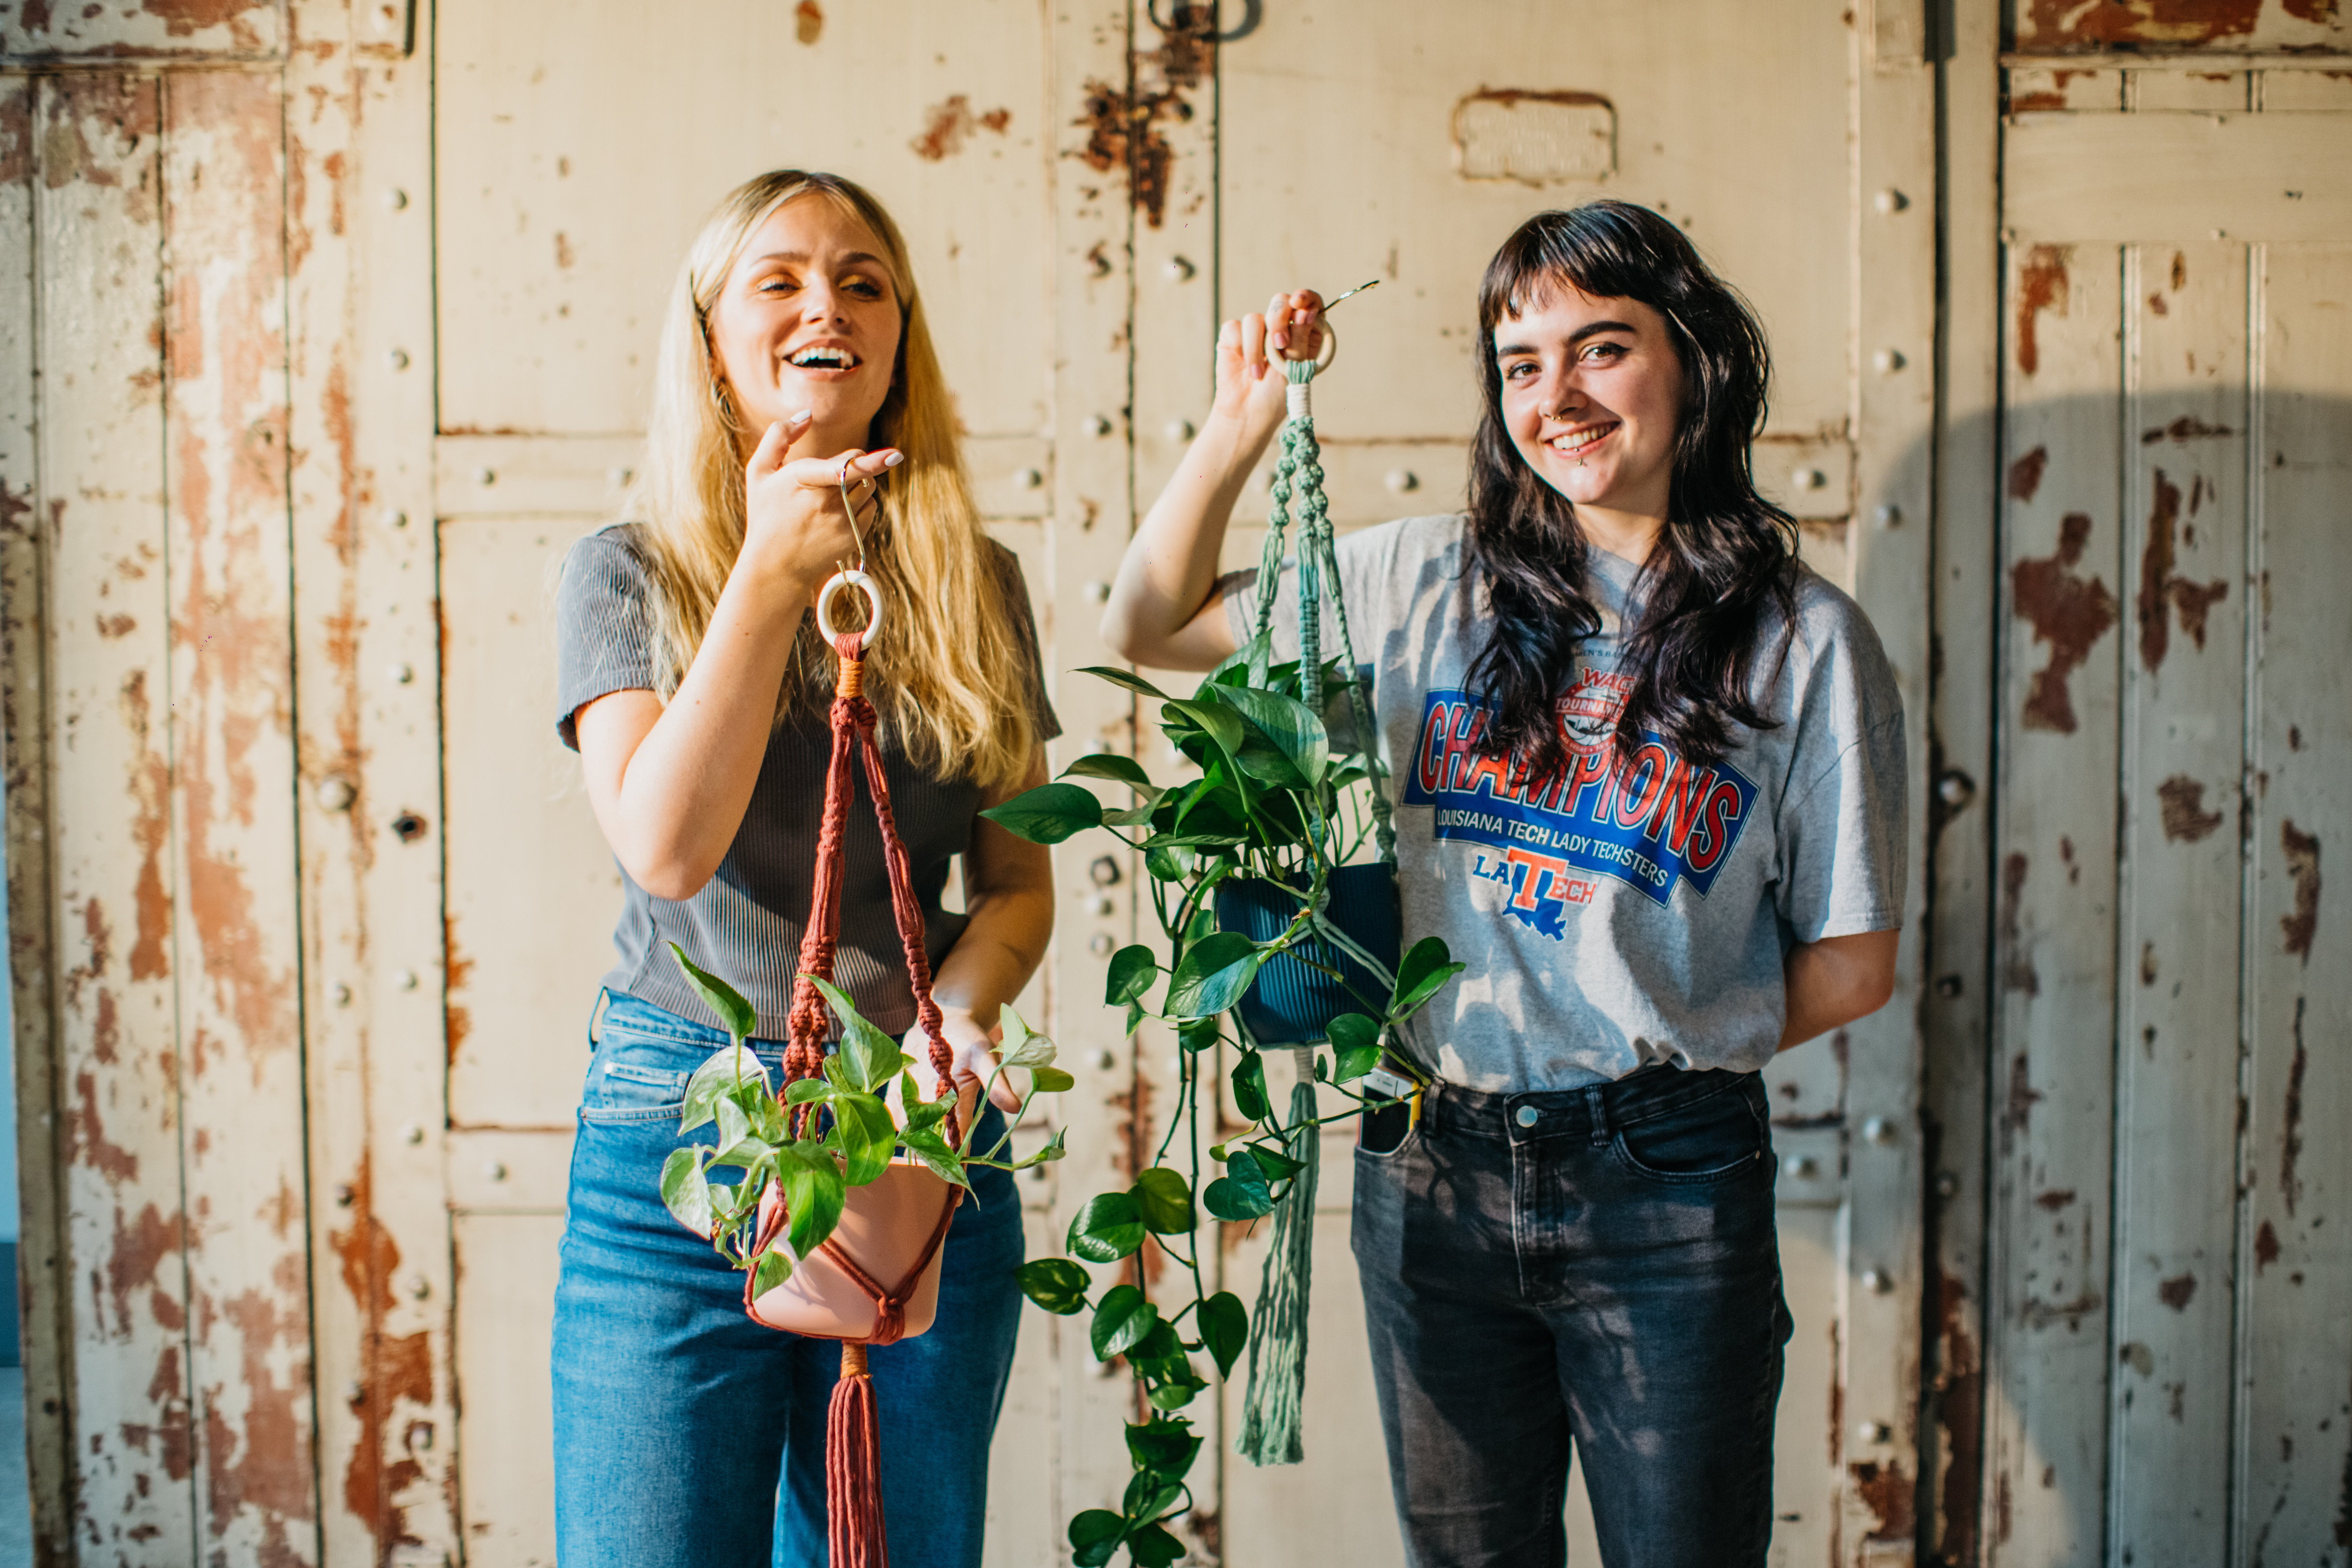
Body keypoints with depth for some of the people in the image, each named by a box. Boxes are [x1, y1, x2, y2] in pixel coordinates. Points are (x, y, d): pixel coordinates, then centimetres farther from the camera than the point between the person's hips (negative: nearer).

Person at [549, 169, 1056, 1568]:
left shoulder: (972, 586, 8)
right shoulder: (630, 572, 1)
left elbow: (1019, 881, 8)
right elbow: (667, 847, -13)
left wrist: (958, 1013, -12)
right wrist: (773, 574, -14)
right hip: (679, 1134, -2)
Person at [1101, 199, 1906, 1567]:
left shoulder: (1807, 644, -3)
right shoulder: (1423, 585, 4)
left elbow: (1852, 966, 1)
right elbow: (1151, 627, 10)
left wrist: (1664, 1055, 0)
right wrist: (1243, 424, 0)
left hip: (1666, 1194, -2)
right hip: (1432, 1170, 2)